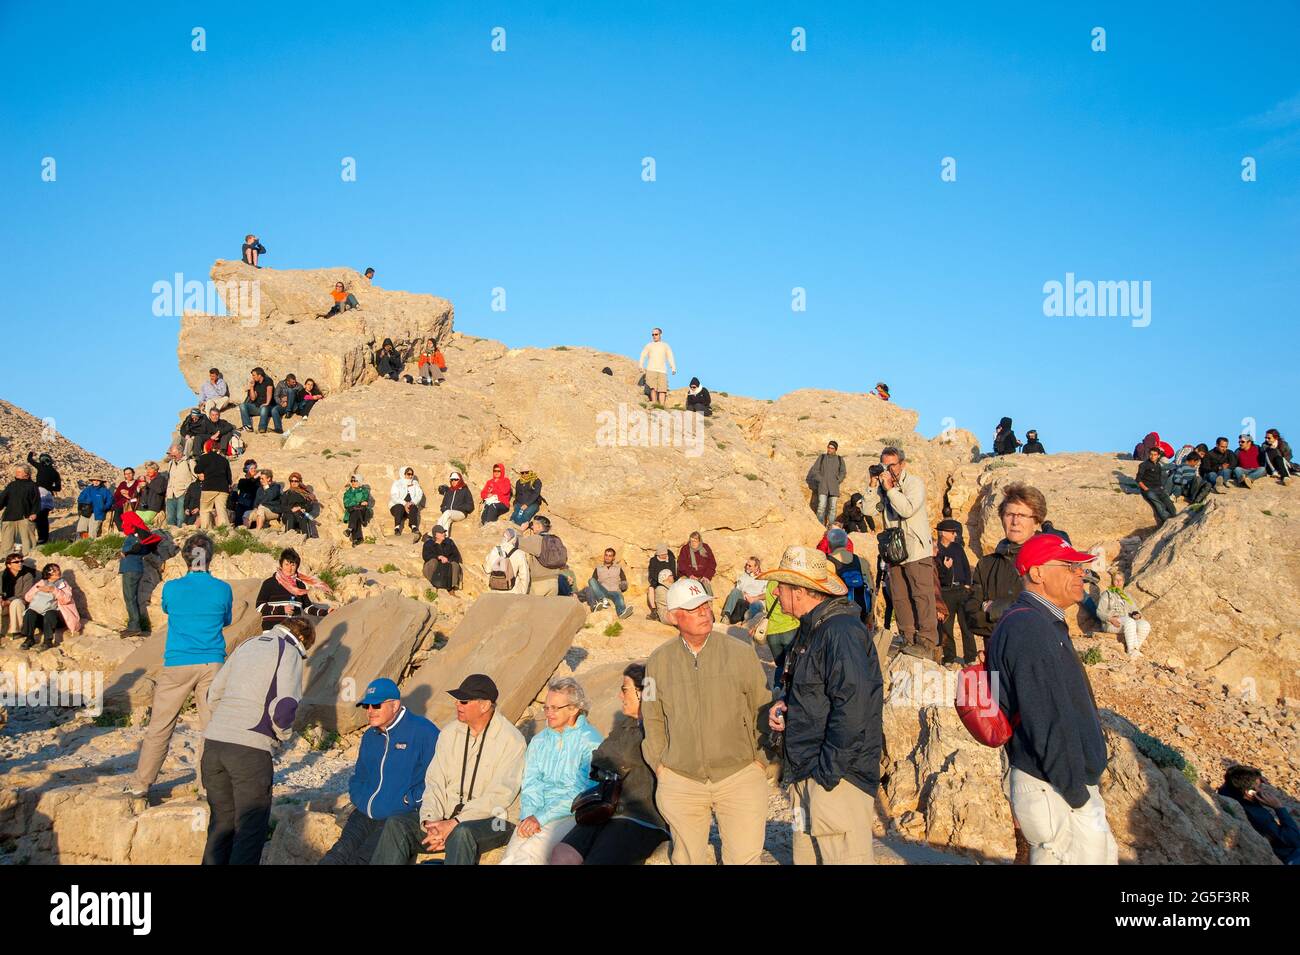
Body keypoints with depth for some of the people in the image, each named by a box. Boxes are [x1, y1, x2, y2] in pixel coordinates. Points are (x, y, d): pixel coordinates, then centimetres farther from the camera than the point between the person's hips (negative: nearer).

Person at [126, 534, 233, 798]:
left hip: (177, 665, 0)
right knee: (212, 727, 4)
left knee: (159, 727, 9)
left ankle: (141, 784, 18)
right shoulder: (223, 589, -2)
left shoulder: (171, 588, -3)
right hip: (212, 664, 0)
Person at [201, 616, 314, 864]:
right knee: (251, 826, 5)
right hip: (249, 748, -6)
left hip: (213, 741, 6)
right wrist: (283, 734, 5)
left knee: (221, 820, 18)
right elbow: (284, 707, -14)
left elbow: (213, 695, 21)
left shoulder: (248, 644, 20)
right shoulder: (290, 653, -1)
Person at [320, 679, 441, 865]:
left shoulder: (423, 731, -8)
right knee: (340, 853, -18)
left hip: (403, 816, -6)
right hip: (364, 814, 7)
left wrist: (409, 800, -13)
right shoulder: (369, 736, 17)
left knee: (361, 859, -23)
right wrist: (357, 798, 10)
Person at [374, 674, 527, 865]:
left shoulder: (512, 740, -9)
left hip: (491, 821, -6)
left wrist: (454, 824, -21)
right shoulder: (449, 734, 10)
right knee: (397, 824, -16)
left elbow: (501, 795, -15)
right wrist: (430, 821, -14)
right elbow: (434, 783, 5)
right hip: (446, 816, 6)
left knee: (462, 833, -38)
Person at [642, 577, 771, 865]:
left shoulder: (741, 652, -4)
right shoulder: (659, 662, 1)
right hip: (680, 781, 2)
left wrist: (759, 758, 1)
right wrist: (659, 764, 7)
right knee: (689, 859, 13)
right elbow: (653, 719, 11)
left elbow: (762, 707, 3)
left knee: (744, 857, 2)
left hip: (739, 775, -1)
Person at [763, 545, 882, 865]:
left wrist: (829, 771, -22)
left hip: (836, 778, -10)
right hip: (804, 773, 10)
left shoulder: (841, 632, -19)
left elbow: (853, 706, -26)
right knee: (806, 855, 18)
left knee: (842, 856, -4)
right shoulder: (810, 629, 14)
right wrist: (782, 705, 6)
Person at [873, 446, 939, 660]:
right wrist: (873, 485, -7)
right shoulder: (883, 486, 11)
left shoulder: (915, 483, -6)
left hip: (917, 550, -6)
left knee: (922, 596, -9)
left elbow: (907, 509, -21)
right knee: (900, 598, 9)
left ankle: (927, 644, -10)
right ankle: (909, 640, 17)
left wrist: (890, 488, -17)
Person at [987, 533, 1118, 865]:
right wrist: (1078, 797, -19)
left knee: (1105, 856, 21)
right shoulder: (1030, 629, -23)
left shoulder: (1041, 623, 12)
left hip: (1070, 785, 10)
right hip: (1057, 794, -10)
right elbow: (1048, 723, -26)